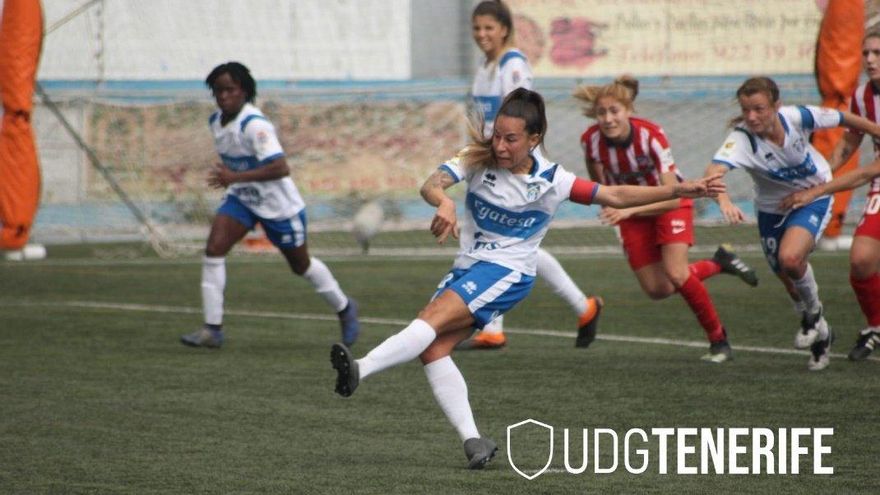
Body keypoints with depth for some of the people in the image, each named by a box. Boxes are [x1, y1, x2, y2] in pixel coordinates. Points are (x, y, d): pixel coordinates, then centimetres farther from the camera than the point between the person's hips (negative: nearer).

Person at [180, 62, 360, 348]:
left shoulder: (254, 125, -28)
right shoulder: (216, 122, -2)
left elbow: (281, 168, -36)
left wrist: (236, 177, -39)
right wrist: (228, 178, 8)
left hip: (279, 205, -6)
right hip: (240, 199, 7)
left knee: (301, 265, 12)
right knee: (214, 249, -15)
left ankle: (344, 308, 39)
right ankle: (212, 329, -12)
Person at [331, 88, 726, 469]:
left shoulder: (551, 181, -7)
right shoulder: (478, 159, -4)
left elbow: (615, 196, -3)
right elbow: (432, 184, -19)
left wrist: (680, 190, -10)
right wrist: (443, 202, -44)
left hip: (507, 273, -4)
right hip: (468, 266, 4)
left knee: (431, 321, -24)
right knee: (433, 349, -12)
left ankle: (360, 370, -35)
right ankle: (473, 441, -12)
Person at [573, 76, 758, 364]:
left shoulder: (651, 135, -33)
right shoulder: (591, 141, -24)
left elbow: (671, 197, -33)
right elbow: (600, 188, -2)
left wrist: (629, 210, -42)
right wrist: (613, 207, -16)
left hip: (670, 203, -4)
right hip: (631, 211, 4)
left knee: (676, 274, -22)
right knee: (658, 290, -1)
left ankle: (718, 340, -4)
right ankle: (719, 263, 24)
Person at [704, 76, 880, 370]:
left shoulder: (797, 117, -28)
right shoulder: (741, 138, -31)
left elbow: (846, 120, -9)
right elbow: (714, 171, -49)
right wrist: (724, 201, -69)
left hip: (814, 199, -2)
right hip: (772, 210, 2)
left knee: (791, 258, -27)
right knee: (789, 279, 11)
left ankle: (813, 311, 4)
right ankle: (819, 334, 40)